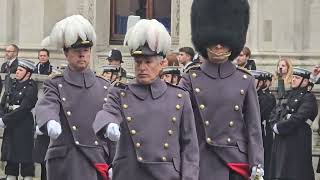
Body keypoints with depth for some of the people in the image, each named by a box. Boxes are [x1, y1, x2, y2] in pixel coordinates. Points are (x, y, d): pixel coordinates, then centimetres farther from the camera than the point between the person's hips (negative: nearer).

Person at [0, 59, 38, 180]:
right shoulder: (12, 86, 12)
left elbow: (23, 109, -18)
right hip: (10, 127, 7)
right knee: (10, 158, 10)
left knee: (25, 157, -3)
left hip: (24, 129, -7)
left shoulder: (31, 88, -9)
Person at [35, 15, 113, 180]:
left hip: (98, 162, 3)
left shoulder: (104, 87, 12)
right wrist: (50, 122, -43)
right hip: (65, 164, -3)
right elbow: (46, 106, -19)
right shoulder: (55, 85, 3)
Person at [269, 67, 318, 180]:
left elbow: (297, 118, -18)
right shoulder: (289, 95, 18)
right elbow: (275, 113, 15)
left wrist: (279, 127, -12)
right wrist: (275, 125, -5)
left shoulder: (308, 98, -6)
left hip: (297, 141, -8)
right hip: (282, 140, 8)